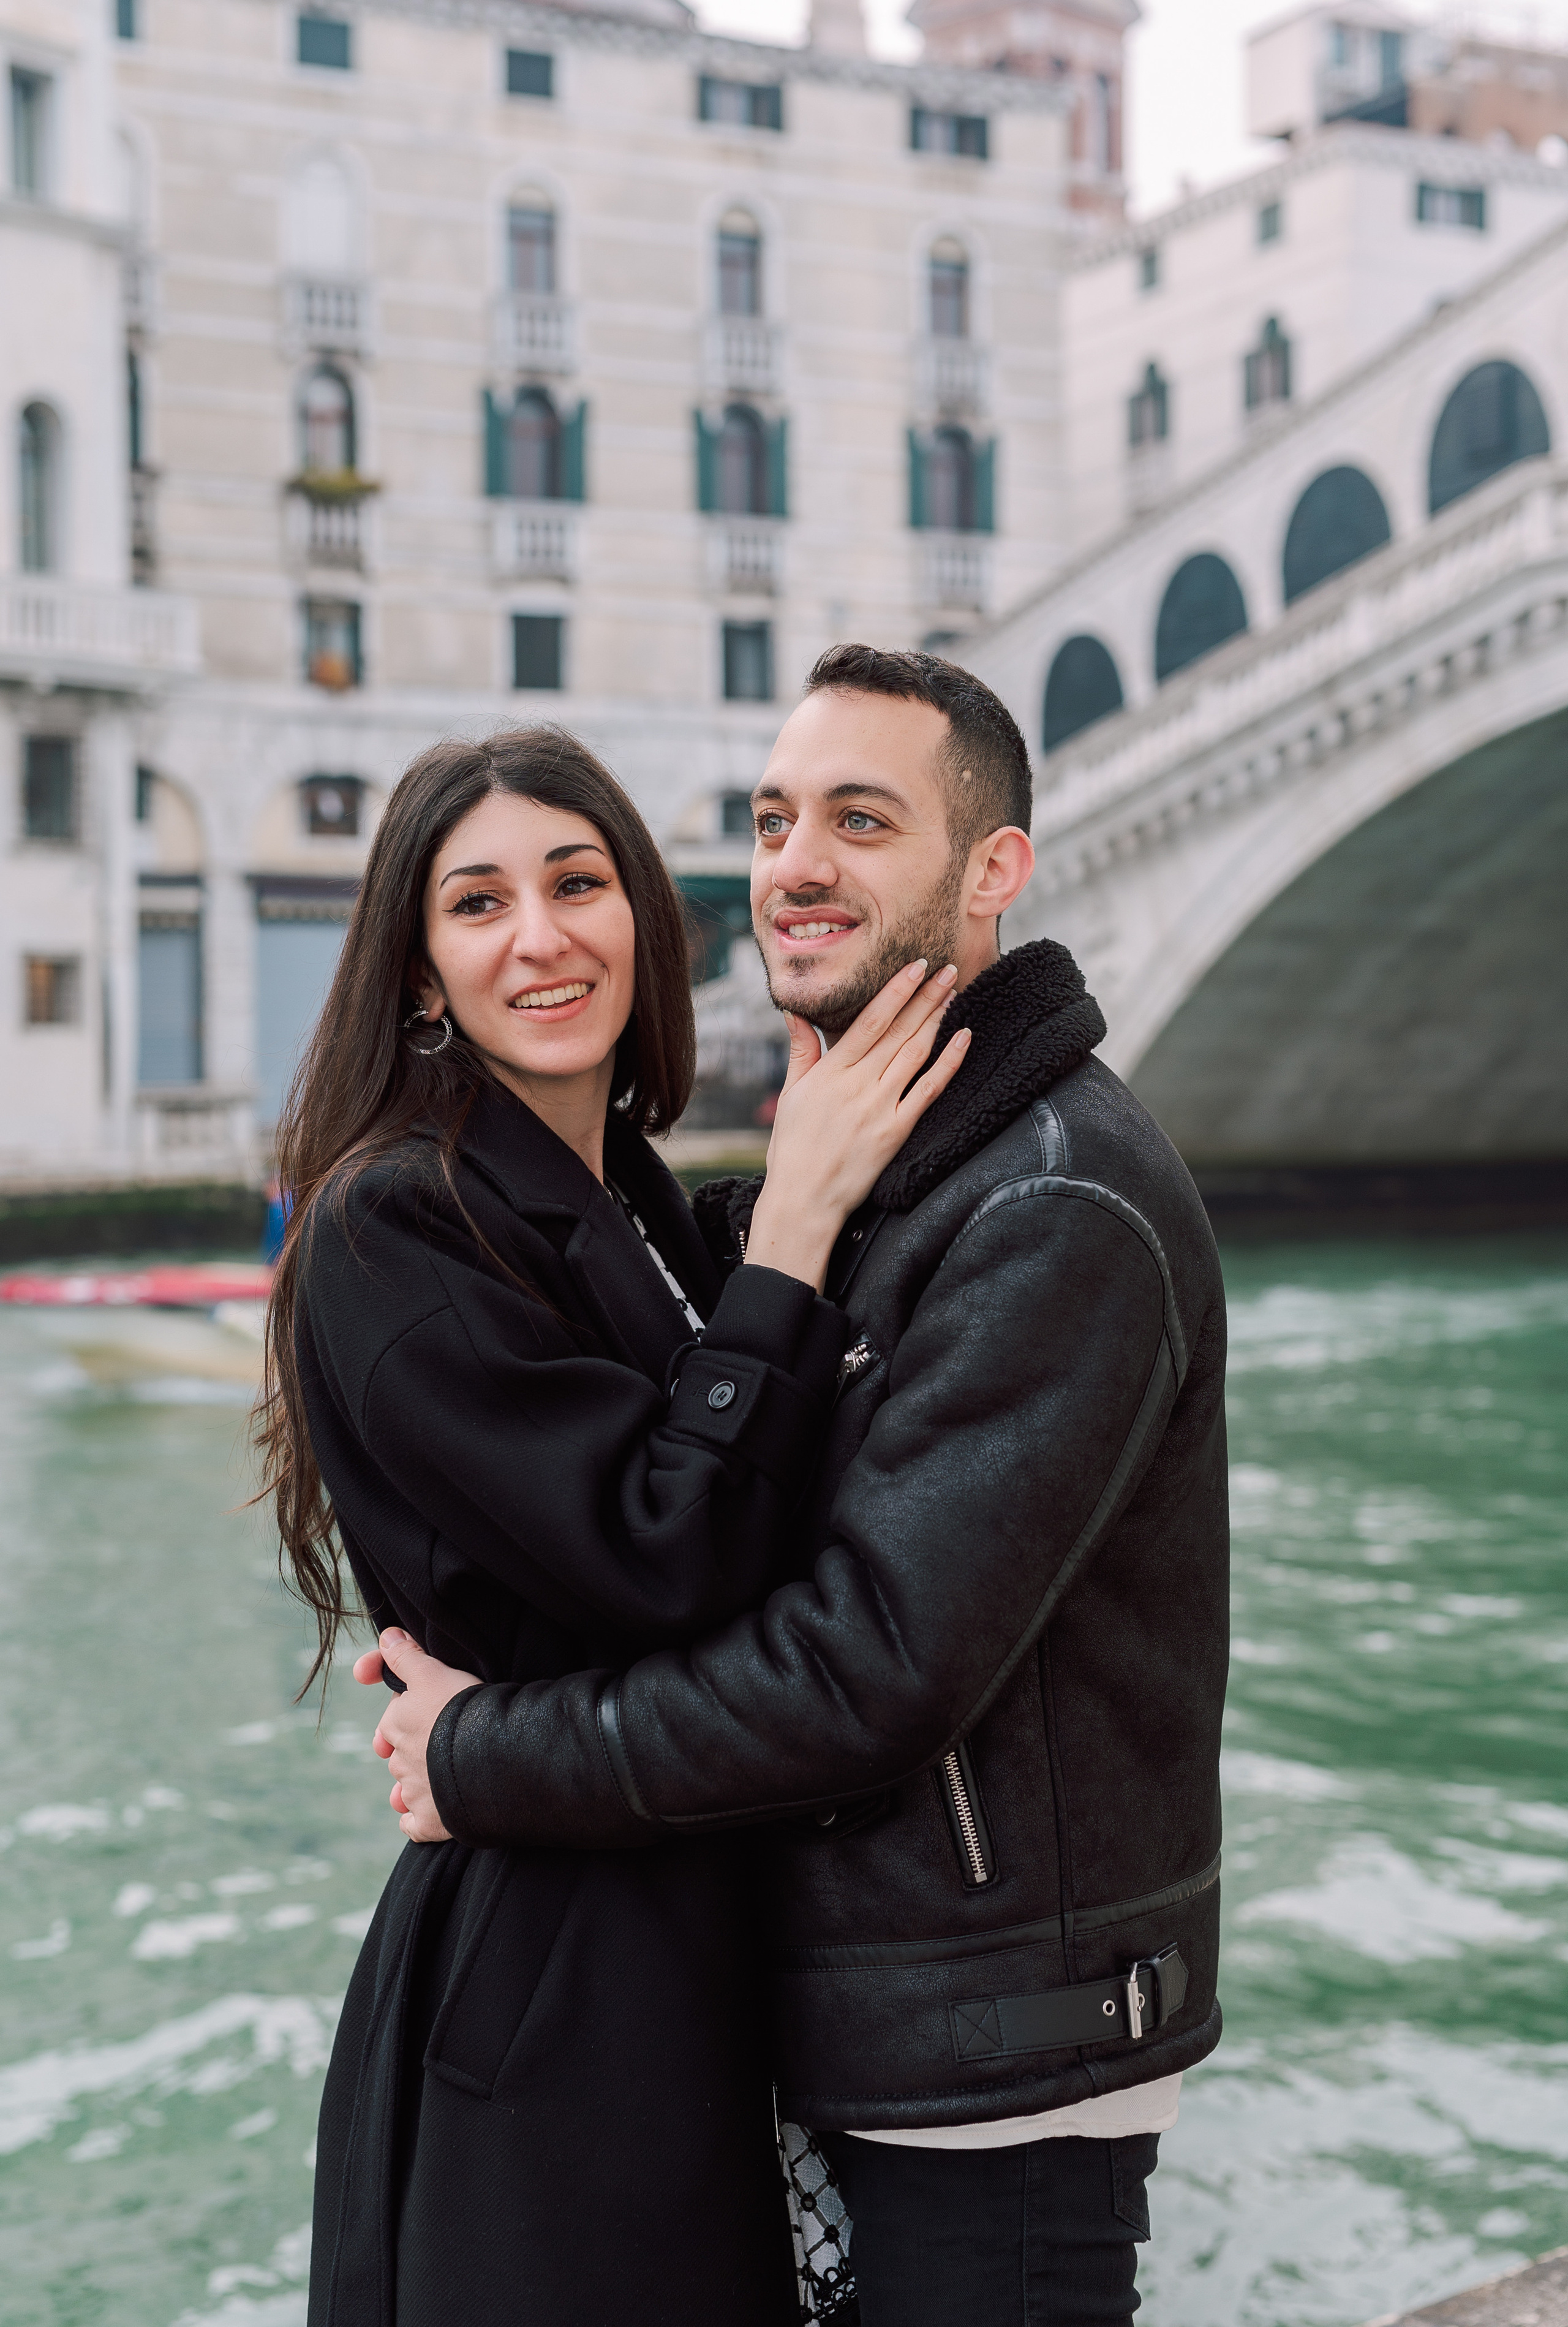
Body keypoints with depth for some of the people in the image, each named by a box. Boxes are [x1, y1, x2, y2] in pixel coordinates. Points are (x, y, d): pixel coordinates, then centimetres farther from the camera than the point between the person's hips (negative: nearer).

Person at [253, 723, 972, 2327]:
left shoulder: (640, 1207, 10)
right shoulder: (392, 1227, -16)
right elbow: (662, 1560, -24)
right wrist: (796, 1221, -20)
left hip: (697, 1941, 8)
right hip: (546, 1986, -8)